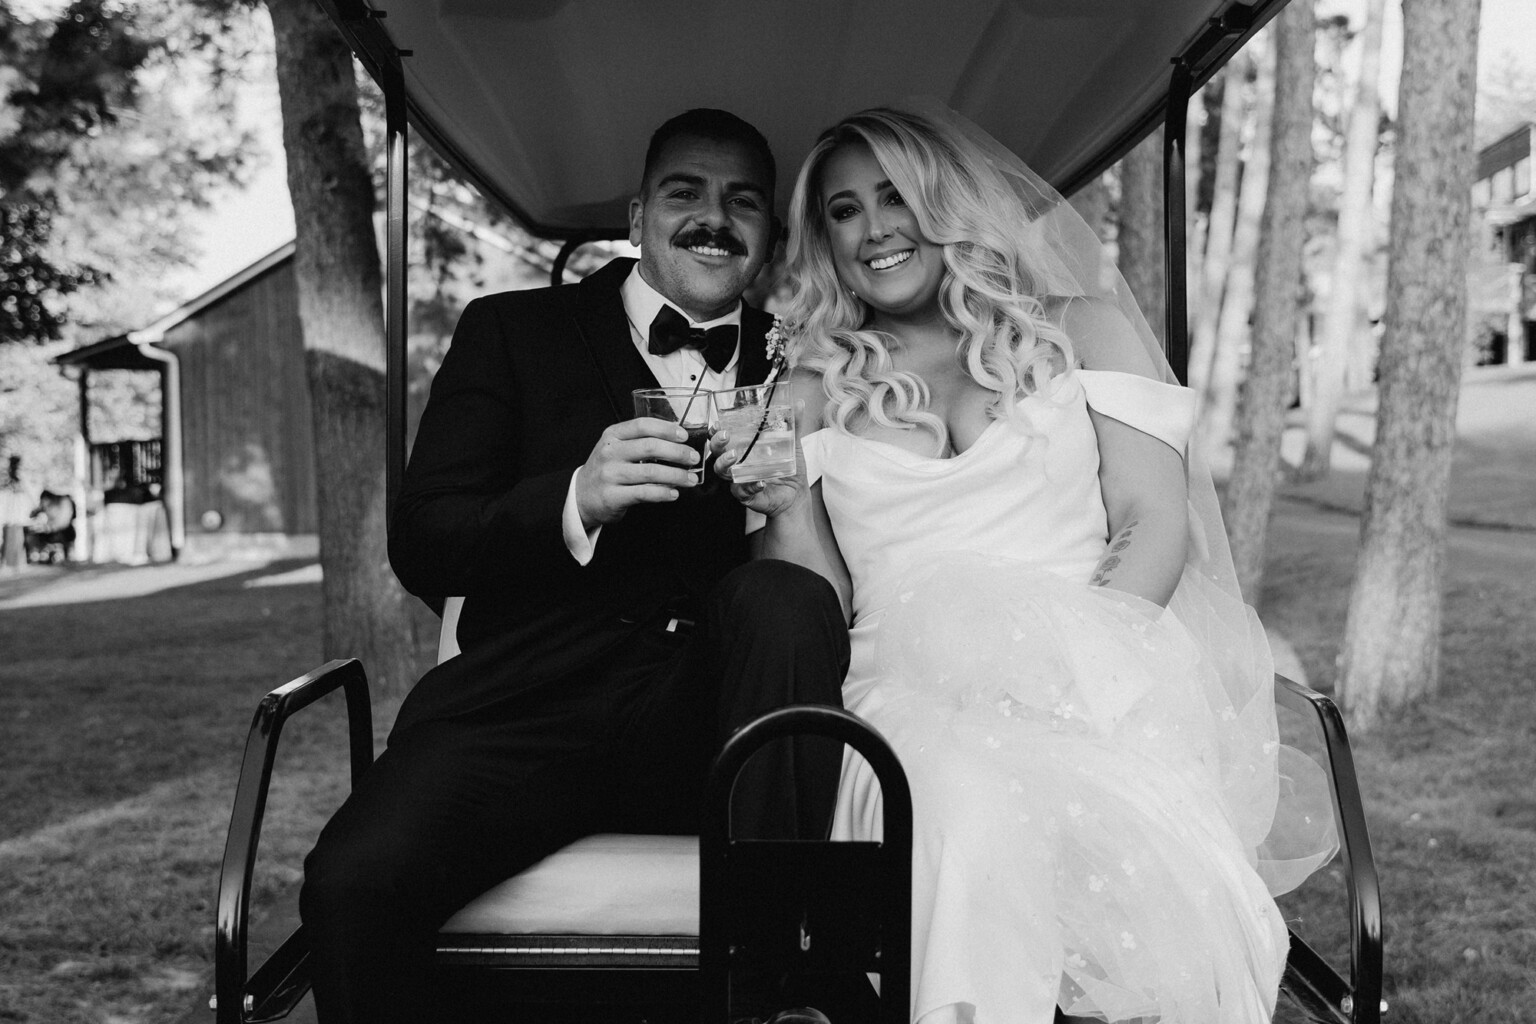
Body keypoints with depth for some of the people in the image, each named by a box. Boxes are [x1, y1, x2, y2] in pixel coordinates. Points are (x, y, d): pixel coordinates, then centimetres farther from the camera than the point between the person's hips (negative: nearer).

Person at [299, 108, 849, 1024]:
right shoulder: (512, 331, 13)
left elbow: (838, 588, 13)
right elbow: (419, 545, 2)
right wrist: (576, 501, -16)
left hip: (710, 721, 2)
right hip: (532, 700, -1)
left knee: (787, 597, -30)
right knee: (354, 881, -29)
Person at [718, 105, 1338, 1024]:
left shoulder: (1083, 328, 16)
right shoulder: (817, 386, 19)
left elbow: (1155, 527, 4)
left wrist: (1073, 658, -12)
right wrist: (780, 506, -5)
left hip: (1091, 681, 0)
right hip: (911, 688, 1)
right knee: (970, 815, -36)